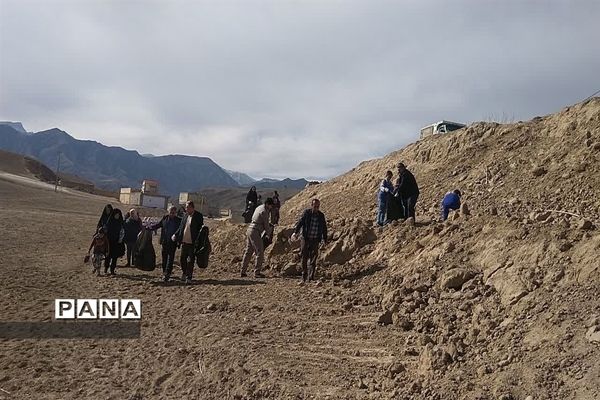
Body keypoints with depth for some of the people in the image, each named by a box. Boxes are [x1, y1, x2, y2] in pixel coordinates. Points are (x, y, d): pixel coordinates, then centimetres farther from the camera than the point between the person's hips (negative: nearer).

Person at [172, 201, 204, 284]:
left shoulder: (198, 216, -9)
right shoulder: (185, 216, 8)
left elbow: (200, 229, -9)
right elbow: (181, 227, 15)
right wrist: (175, 235, 3)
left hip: (192, 243, -6)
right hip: (184, 242, 6)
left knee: (190, 261, 0)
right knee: (182, 259, 14)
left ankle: (189, 277, 9)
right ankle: (185, 272, 35)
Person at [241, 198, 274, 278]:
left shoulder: (259, 208, 15)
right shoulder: (264, 211, -12)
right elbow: (266, 225, -8)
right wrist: (268, 234, 9)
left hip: (249, 230, 9)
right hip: (255, 232, -9)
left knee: (248, 252, 13)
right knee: (260, 253, -4)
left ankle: (243, 272, 16)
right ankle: (257, 272, -3)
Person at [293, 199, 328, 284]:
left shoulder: (321, 215, 6)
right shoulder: (306, 213, -1)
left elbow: (324, 229, 15)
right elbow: (300, 222, -9)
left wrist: (325, 239, 15)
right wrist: (295, 232, -22)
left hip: (315, 240, 1)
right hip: (306, 239, -1)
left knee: (313, 260, -4)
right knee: (304, 259, 4)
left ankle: (310, 278, -2)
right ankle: (304, 278, 15)